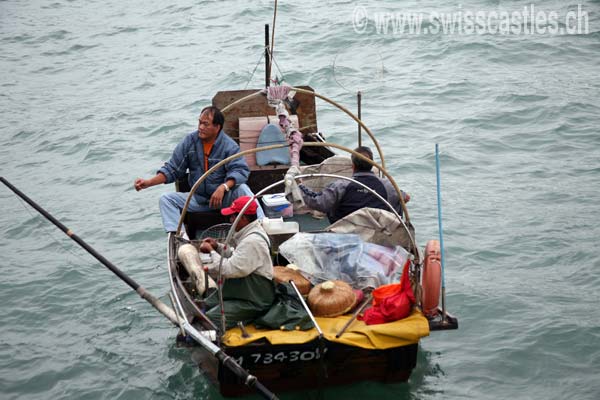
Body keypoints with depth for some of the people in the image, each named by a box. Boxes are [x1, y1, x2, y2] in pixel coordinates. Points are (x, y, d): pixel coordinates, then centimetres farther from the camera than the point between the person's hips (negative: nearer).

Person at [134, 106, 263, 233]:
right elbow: (172, 169, 4)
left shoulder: (229, 145, -10)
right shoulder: (189, 141, -1)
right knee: (166, 199, -15)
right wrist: (149, 183, -9)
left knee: (241, 188, -32)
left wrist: (223, 187, -37)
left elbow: (240, 170, -20)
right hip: (198, 198, 4)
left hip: (224, 197, -3)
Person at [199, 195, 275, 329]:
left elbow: (228, 269, -26)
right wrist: (217, 247, 4)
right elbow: (236, 257, 19)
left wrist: (211, 251, -12)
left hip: (252, 302, -11)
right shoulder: (250, 233, 6)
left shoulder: (252, 242, -26)